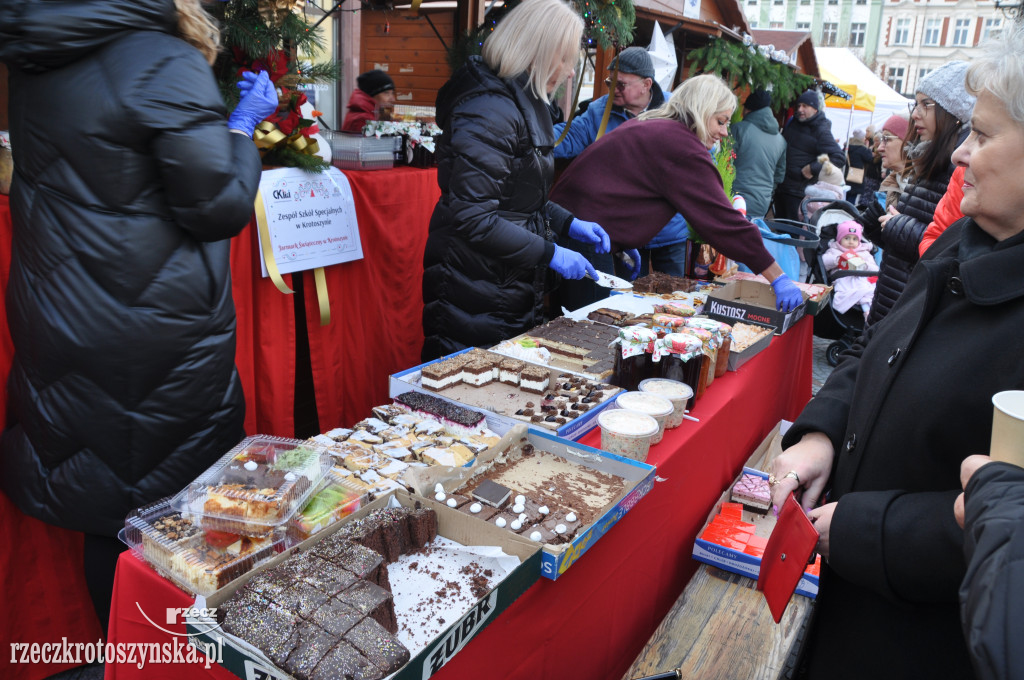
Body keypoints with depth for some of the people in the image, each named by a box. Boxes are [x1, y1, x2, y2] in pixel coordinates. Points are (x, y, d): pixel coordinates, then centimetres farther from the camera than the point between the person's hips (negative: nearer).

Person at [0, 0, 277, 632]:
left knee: (107, 506, 19)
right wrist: (244, 124, 0)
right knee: (180, 508, 10)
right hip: (157, 337, -7)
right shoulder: (165, 62, -16)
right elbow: (220, 210, -15)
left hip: (55, 320, 7)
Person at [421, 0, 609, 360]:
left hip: (513, 290, 10)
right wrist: (550, 254, -21)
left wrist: (569, 223, 7)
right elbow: (473, 216, -25)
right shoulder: (489, 110, -19)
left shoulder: (522, 104, 13)